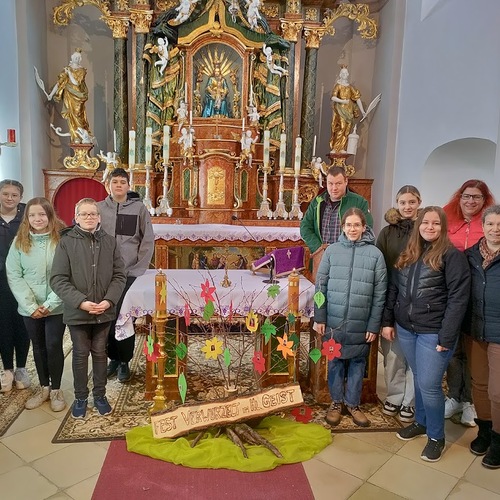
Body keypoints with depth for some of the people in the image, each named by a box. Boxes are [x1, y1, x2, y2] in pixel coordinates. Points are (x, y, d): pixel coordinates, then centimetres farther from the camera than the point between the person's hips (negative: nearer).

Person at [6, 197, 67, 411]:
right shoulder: (19, 241, 0)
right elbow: (13, 275, -3)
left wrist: (50, 304, -15)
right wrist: (30, 305, -11)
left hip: (57, 307, -3)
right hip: (30, 308, 3)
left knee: (54, 346, 3)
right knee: (38, 347, 14)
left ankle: (56, 390, 22)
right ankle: (44, 388, 32)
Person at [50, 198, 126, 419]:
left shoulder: (110, 242, 0)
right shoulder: (66, 242, -7)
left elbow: (119, 275, 0)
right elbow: (58, 279, -10)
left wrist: (109, 301, -14)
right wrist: (81, 302, -19)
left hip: (104, 311, 2)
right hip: (77, 312, -2)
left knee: (100, 353, 15)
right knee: (80, 354, 12)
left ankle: (100, 395, 31)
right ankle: (80, 397, 30)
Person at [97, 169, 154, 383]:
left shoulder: (139, 208, 1)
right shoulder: (99, 208, 6)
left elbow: (148, 241, 0)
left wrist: (139, 269, -5)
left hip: (130, 274, -2)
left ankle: (125, 361, 16)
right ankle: (113, 358, 25)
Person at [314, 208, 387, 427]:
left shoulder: (375, 254, -4)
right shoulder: (331, 251, -2)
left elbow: (379, 294, -2)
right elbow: (320, 286, 0)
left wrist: (374, 325, -3)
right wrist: (319, 318, -2)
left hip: (361, 324, 0)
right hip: (334, 322, 0)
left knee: (357, 363, 14)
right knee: (335, 362, 13)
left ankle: (353, 403, 32)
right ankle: (336, 402, 31)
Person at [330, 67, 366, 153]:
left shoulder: (350, 87, 13)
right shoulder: (338, 85, 1)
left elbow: (357, 98, 11)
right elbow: (333, 97, -11)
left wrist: (362, 110, 6)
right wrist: (342, 101, -23)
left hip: (349, 110, 5)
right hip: (340, 110, -5)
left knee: (347, 129, 0)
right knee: (341, 128, -15)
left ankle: (342, 148, 4)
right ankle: (334, 148, -11)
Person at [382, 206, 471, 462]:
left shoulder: (452, 256, -9)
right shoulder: (407, 254, 10)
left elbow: (458, 298, -13)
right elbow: (393, 289, 13)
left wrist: (447, 337, -17)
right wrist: (387, 321, 7)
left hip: (434, 332, -5)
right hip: (405, 329, 5)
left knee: (429, 384, -2)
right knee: (419, 379, 18)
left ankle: (436, 436, 20)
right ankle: (420, 421, 38)